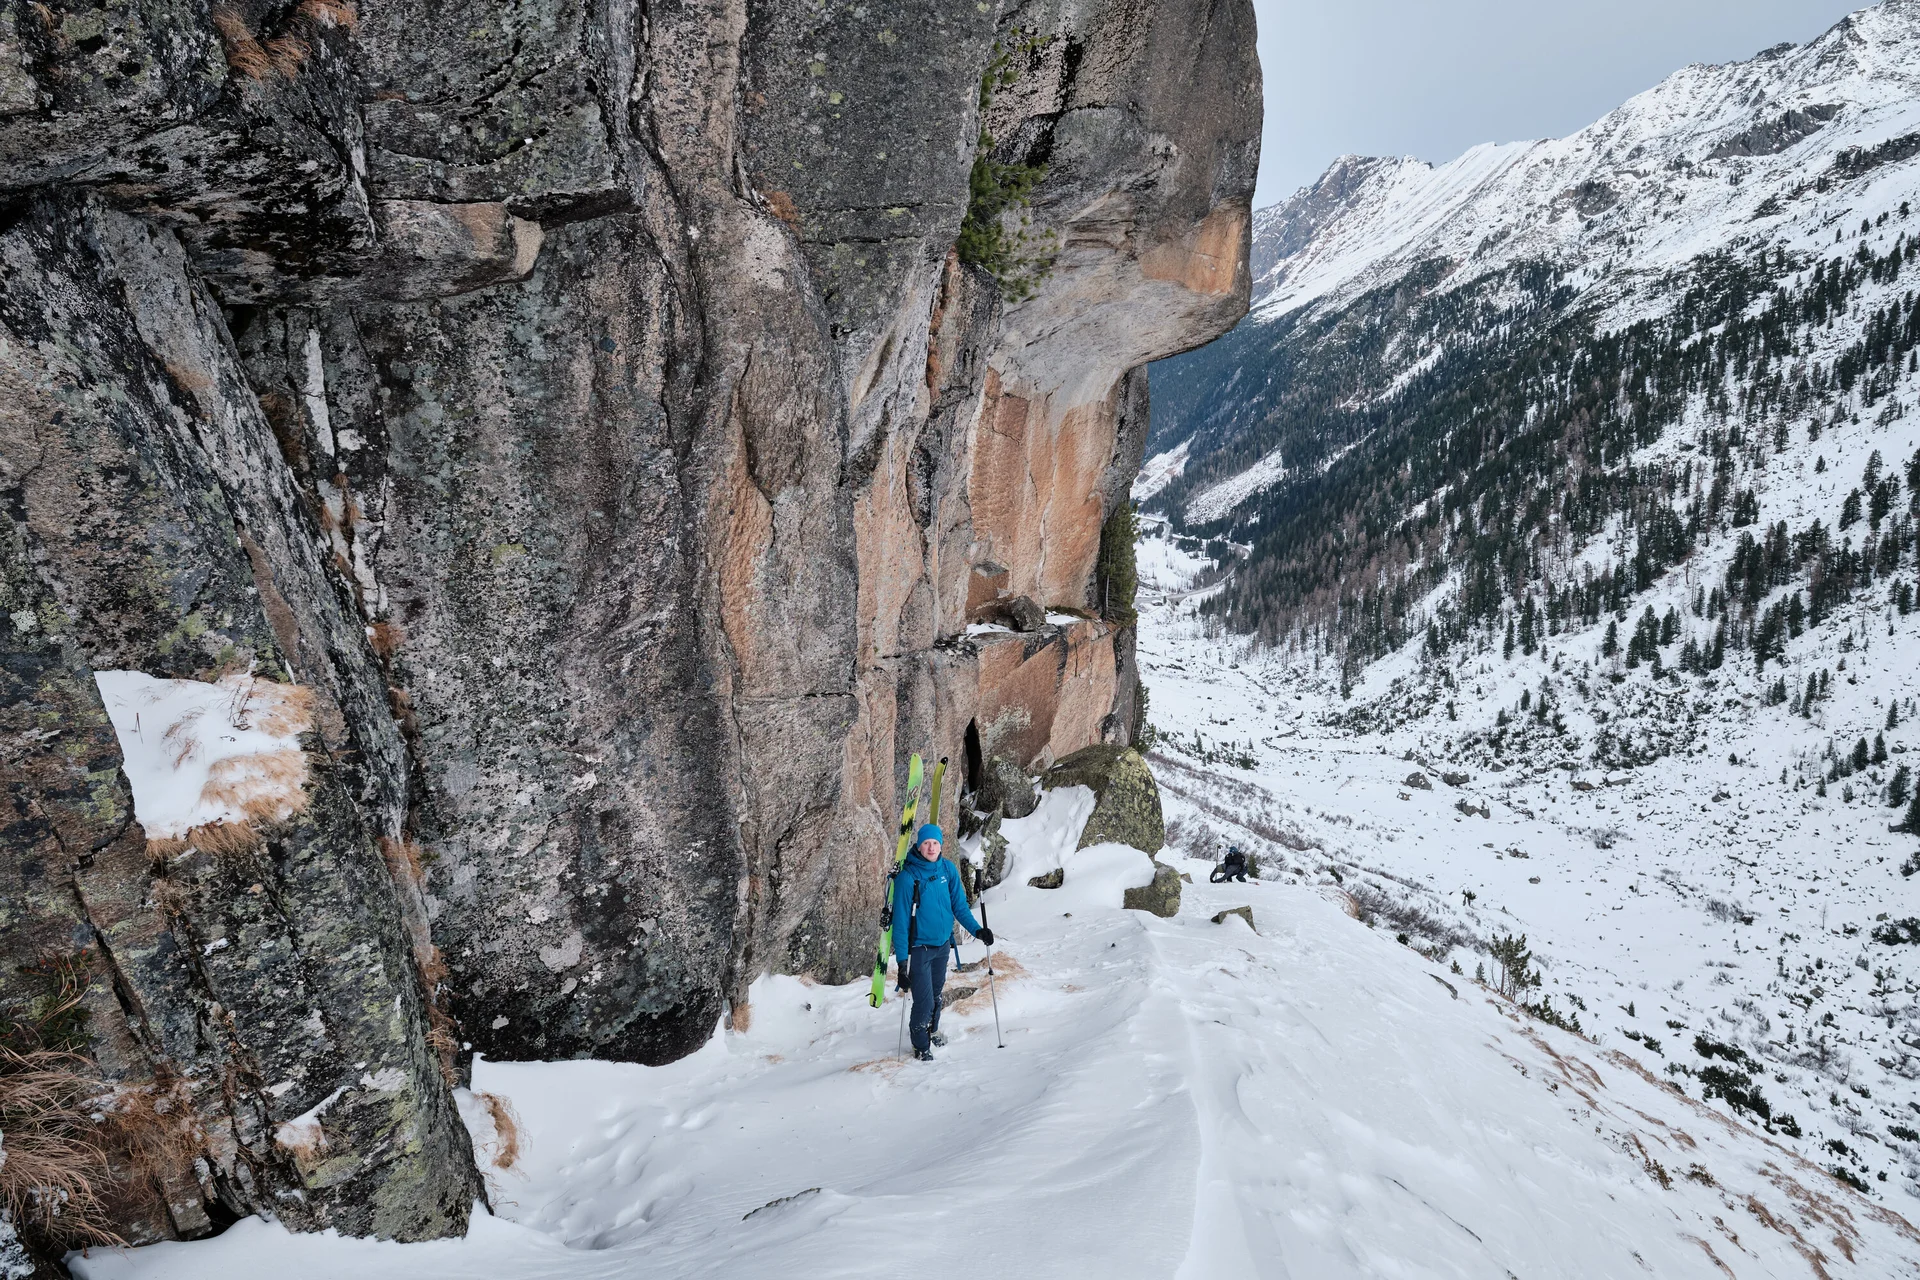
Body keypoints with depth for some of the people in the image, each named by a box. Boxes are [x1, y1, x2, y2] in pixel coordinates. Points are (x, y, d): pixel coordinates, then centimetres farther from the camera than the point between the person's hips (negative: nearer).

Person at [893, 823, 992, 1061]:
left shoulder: (948, 870, -6)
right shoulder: (908, 877, -21)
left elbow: (959, 905, 5)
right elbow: (901, 920, -18)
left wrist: (976, 929, -8)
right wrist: (902, 960, -19)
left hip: (943, 943, 5)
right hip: (919, 946, -5)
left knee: (936, 993, 22)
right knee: (924, 1001, -3)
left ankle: (932, 1030, 48)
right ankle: (921, 1046, 21)